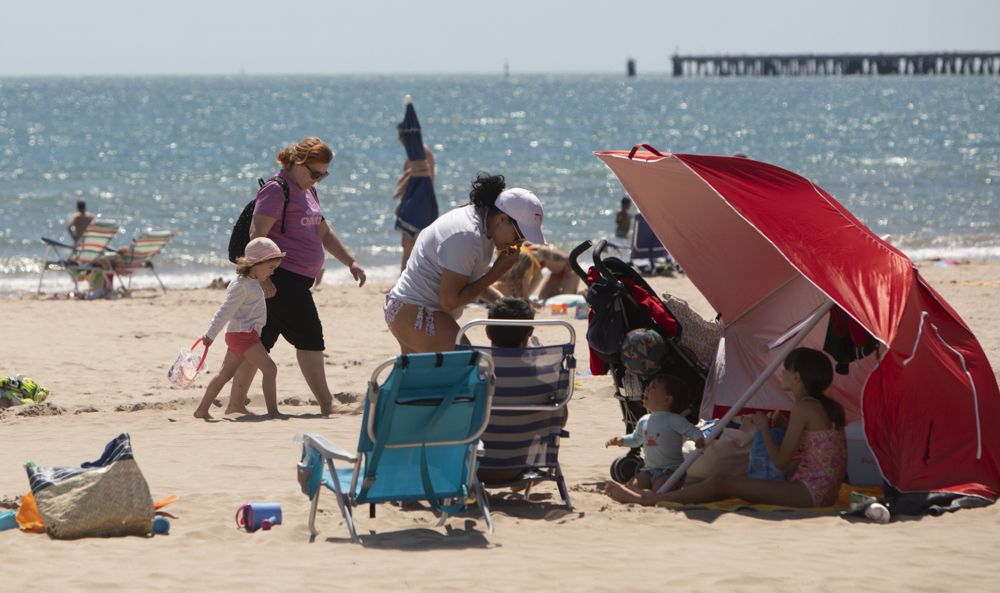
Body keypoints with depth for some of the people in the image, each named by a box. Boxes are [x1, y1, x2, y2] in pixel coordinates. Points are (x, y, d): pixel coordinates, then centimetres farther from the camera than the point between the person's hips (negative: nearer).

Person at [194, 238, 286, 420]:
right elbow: (225, 311, -21)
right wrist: (211, 334, -23)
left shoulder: (252, 282, 14)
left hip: (247, 335, 10)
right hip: (243, 334, -10)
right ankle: (273, 411, -18)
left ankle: (202, 409, 19)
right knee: (269, 369, -14)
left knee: (225, 374, 14)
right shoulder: (241, 286, -17)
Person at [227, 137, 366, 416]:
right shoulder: (277, 190, -12)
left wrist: (351, 262, 18)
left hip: (297, 282, 10)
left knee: (261, 342, 10)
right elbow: (257, 234, -19)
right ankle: (327, 406, -5)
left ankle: (235, 405, 12)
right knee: (310, 337, -8)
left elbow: (324, 233, 26)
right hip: (282, 277, -10)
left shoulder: (308, 192, 19)